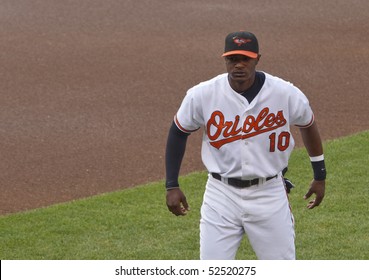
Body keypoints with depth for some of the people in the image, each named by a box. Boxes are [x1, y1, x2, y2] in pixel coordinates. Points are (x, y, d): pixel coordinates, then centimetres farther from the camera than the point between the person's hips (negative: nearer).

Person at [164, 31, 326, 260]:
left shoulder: (286, 94, -10)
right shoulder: (202, 95, -11)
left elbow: (308, 124, 9)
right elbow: (178, 132, 5)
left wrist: (320, 176, 16)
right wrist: (172, 185, 3)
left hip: (269, 194, 0)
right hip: (222, 195, 0)